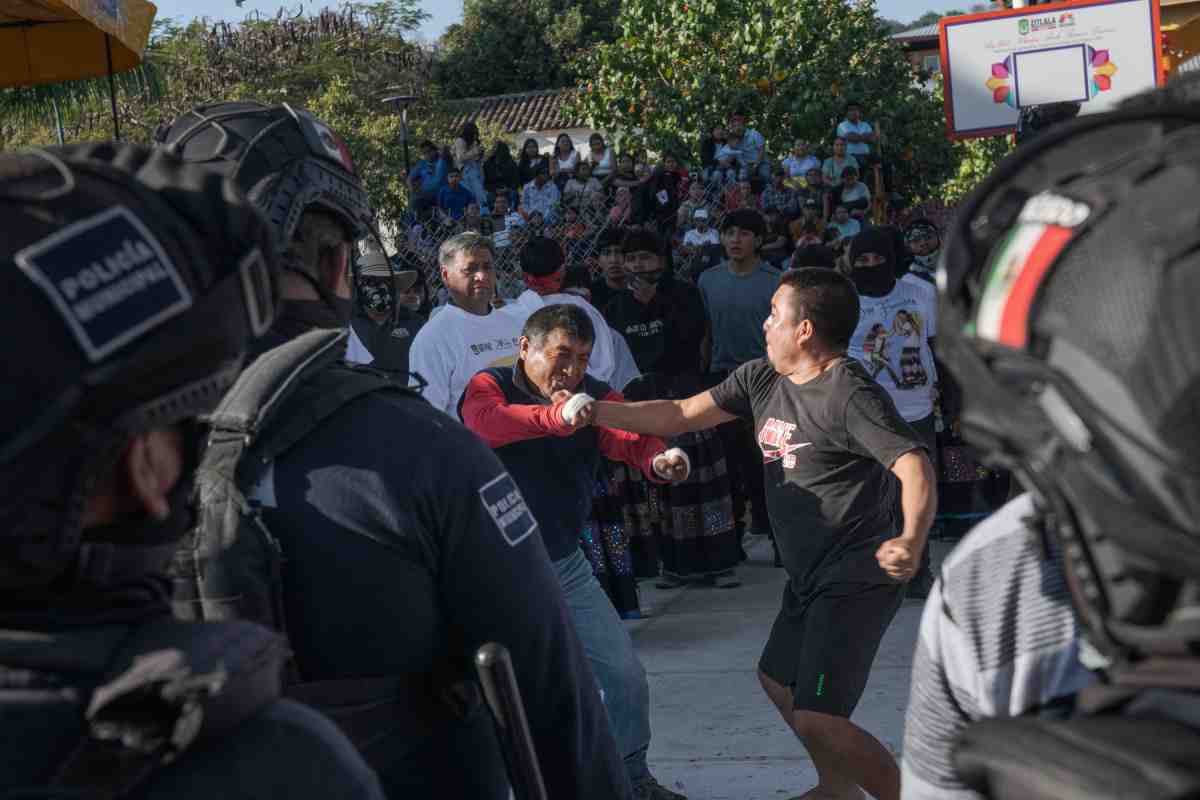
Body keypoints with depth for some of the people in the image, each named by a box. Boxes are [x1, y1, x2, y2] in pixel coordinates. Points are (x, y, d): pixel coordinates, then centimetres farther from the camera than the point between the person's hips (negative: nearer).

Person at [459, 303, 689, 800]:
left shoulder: (596, 399, -2)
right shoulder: (489, 387, -13)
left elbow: (632, 440, -20)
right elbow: (486, 423, -37)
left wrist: (660, 460, -45)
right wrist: (558, 416, -55)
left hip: (564, 564, 4)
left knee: (625, 676, 8)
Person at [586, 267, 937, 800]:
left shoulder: (850, 396, -21)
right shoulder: (762, 380, 5)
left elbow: (915, 466, -30)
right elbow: (682, 416, 9)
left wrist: (911, 542, -47)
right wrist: (591, 411, 3)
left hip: (855, 580, -10)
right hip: (809, 576, 10)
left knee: (817, 719, -17)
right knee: (777, 678, 26)